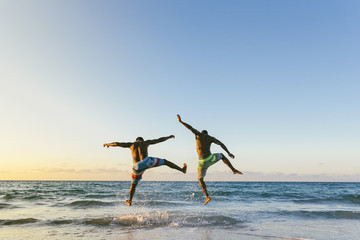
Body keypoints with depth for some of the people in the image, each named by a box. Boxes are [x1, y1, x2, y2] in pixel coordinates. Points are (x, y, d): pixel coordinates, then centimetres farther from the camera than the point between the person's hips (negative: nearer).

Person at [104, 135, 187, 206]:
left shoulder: (131, 144, 23)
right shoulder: (146, 142, 20)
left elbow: (117, 144, 27)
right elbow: (159, 140, 27)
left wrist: (108, 144, 45)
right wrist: (169, 137, 40)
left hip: (137, 167, 2)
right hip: (147, 161, -2)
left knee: (133, 184, 26)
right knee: (165, 161, 18)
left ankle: (129, 201, 42)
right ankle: (182, 170, 20)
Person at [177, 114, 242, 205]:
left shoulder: (199, 134, 6)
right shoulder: (210, 137, 10)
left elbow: (190, 127, 3)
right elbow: (221, 144, 4)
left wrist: (180, 121, 12)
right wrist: (229, 153, 8)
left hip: (202, 162, -2)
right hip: (211, 159, 2)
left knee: (200, 179, 20)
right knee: (221, 155, 34)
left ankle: (207, 196, 7)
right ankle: (234, 170, 24)